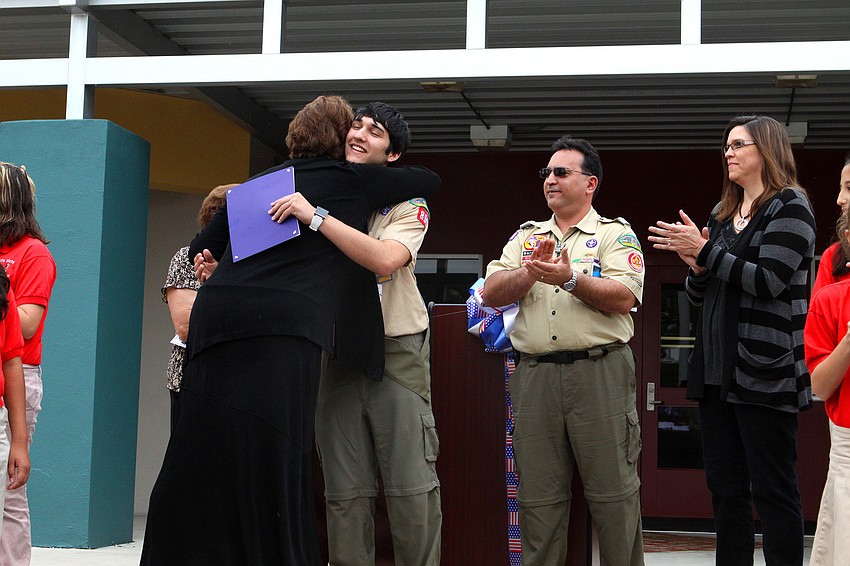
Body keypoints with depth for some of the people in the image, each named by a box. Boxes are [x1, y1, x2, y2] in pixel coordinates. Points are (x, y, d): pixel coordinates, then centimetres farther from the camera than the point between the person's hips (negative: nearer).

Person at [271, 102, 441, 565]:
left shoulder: (408, 206, -1)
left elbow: (385, 259, -22)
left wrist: (316, 217, -24)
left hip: (397, 353, -3)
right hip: (336, 354, 3)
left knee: (412, 488, -4)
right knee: (345, 492, 4)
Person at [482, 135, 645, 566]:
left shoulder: (615, 234, 6)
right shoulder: (526, 237, 19)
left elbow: (624, 298, -9)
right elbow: (492, 293, 6)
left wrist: (571, 279, -20)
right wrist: (530, 272, -10)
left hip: (599, 371, -4)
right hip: (534, 373, 4)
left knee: (612, 490, 0)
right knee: (538, 494, 7)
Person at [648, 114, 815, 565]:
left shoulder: (789, 207, -3)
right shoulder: (721, 214, 18)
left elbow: (768, 281, -15)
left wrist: (706, 251, -15)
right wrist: (696, 268, -1)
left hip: (764, 372, -7)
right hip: (716, 370, 8)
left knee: (772, 491, -3)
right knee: (725, 489, 10)